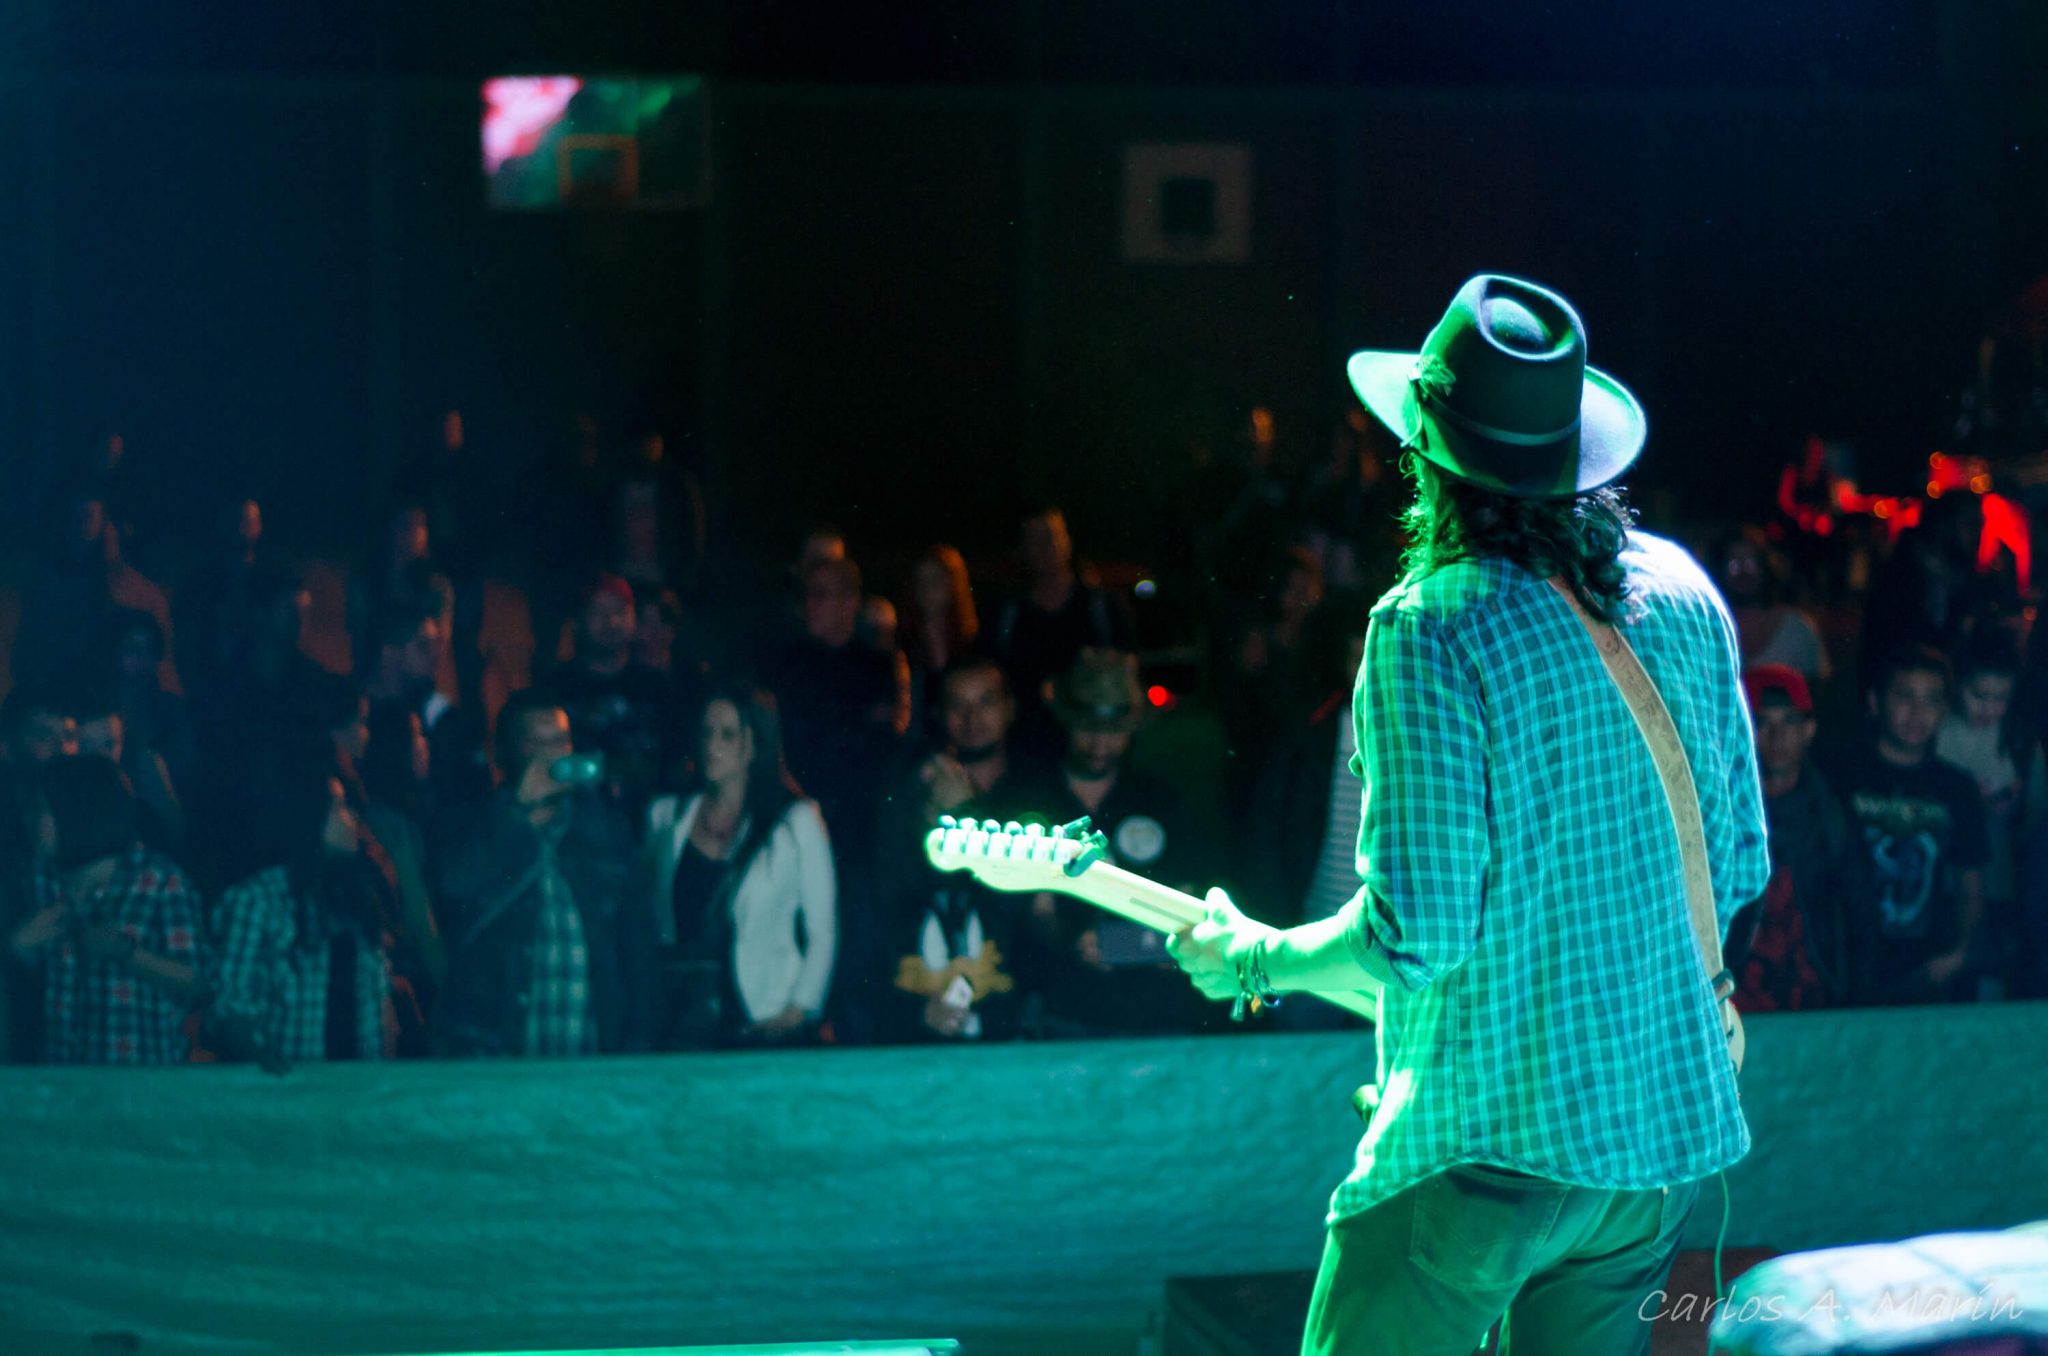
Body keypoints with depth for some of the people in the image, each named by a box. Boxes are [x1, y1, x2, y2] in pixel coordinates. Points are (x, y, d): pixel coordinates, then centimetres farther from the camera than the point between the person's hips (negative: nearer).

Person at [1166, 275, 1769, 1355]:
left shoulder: (1432, 630, -17)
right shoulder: (1681, 591, 4)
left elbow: (1414, 930, -19)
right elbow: (1739, 865, 11)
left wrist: (1251, 962, -2)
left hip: (1490, 1143, -7)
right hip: (1667, 1128, 7)